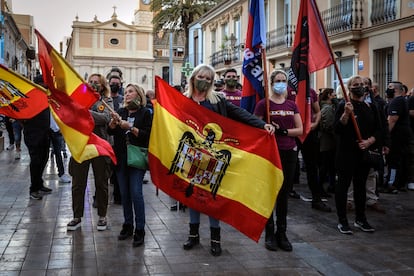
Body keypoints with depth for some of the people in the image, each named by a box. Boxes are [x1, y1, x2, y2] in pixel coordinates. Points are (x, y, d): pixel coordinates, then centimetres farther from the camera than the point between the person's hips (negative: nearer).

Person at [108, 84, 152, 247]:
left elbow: (147, 135, -8)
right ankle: (128, 225, 21)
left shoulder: (145, 113, -1)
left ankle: (140, 230, -3)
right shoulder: (121, 112, 13)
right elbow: (110, 131, 6)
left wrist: (131, 128, -18)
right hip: (121, 158, 5)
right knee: (124, 193, 9)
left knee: (136, 193, -10)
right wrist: (113, 121, -13)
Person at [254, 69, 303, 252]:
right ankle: (269, 234, 12)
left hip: (289, 153, 4)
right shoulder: (263, 104, -2)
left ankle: (281, 233, 19)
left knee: (284, 194, 9)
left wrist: (283, 130, -10)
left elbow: (300, 130, 5)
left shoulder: (292, 105, 10)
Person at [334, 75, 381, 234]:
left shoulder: (370, 107, 10)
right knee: (343, 184, 0)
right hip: (346, 153, -5)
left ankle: (360, 219, 24)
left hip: (365, 153, 5)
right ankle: (342, 221, 8)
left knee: (361, 185, 13)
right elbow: (337, 129, -12)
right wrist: (346, 114, -25)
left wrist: (369, 141, -8)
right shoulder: (344, 106, -4)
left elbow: (378, 130, 10)